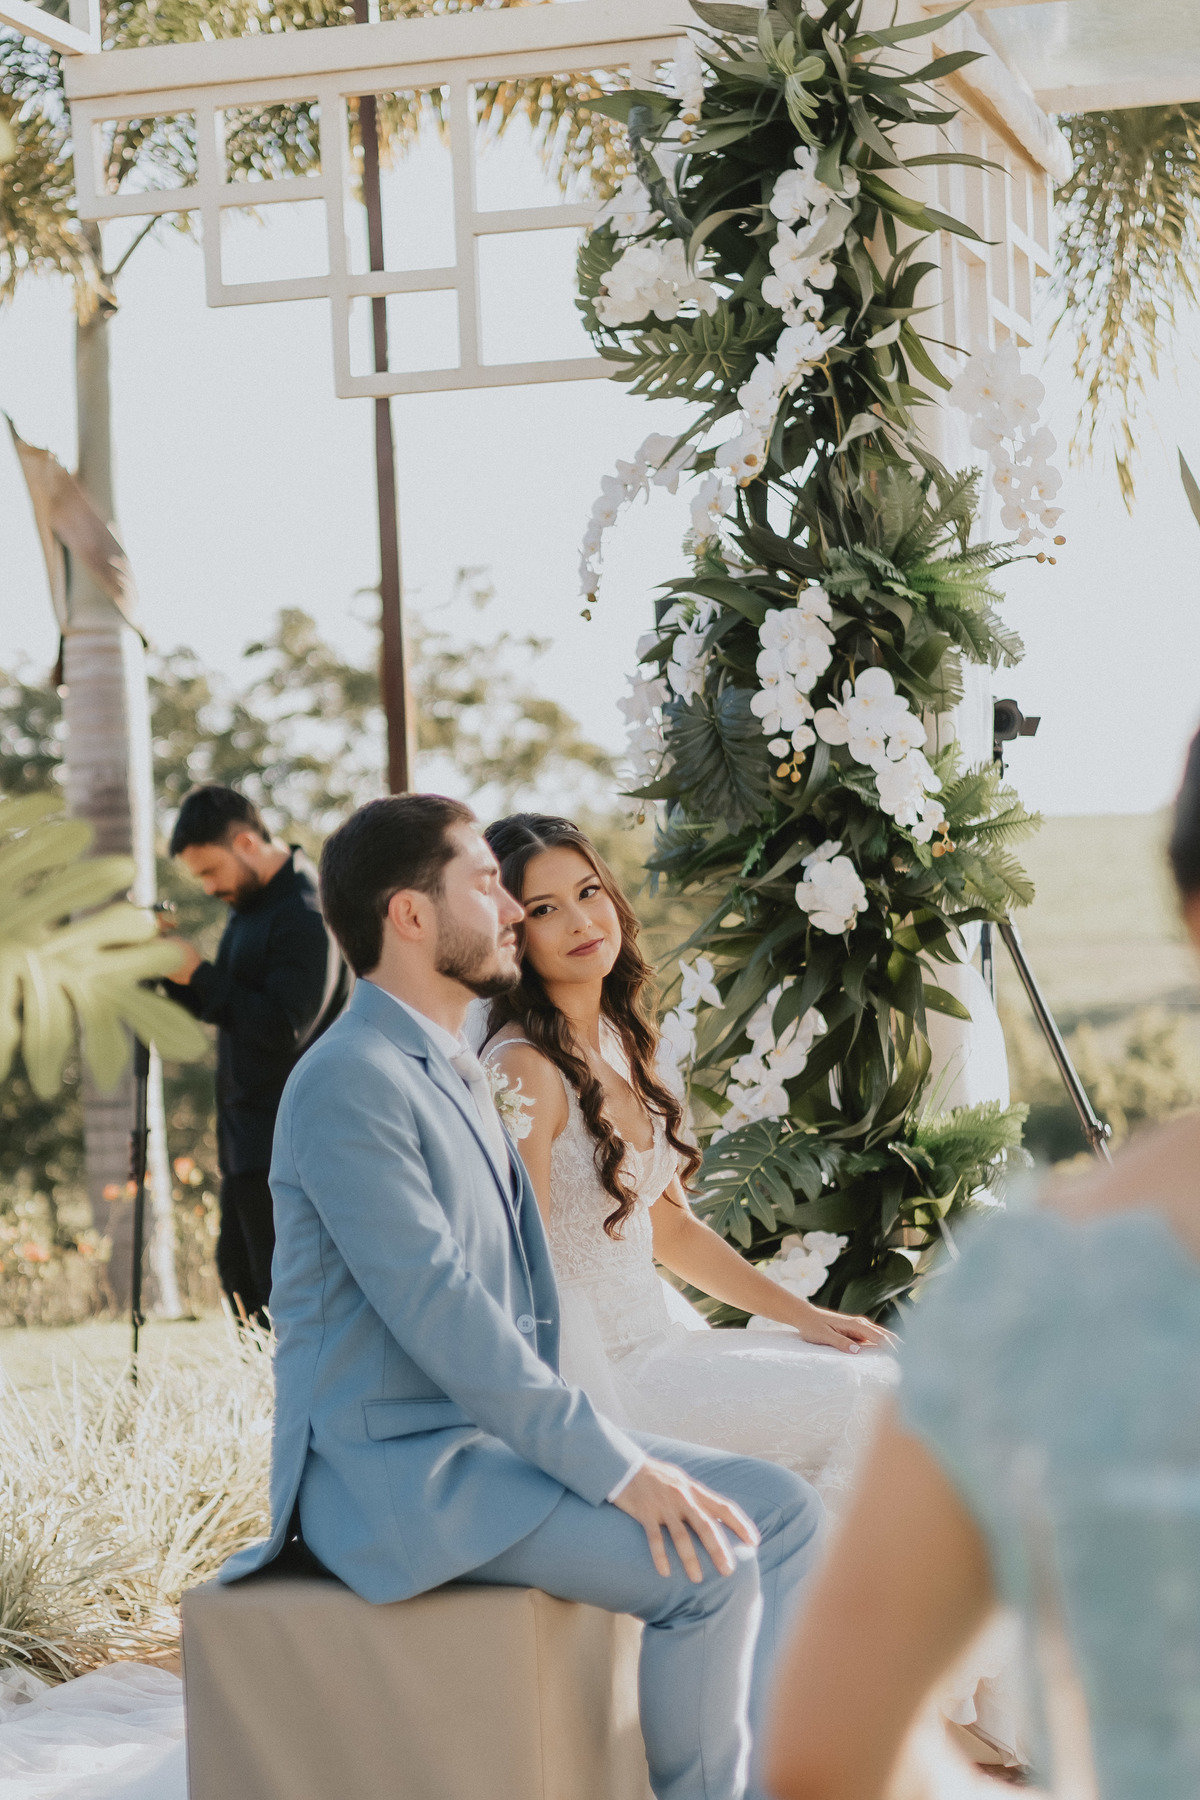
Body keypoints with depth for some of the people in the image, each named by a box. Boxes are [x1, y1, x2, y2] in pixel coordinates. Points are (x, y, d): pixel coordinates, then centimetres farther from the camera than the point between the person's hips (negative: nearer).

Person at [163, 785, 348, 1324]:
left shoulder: (305, 914, -17)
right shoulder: (249, 905, 14)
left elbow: (284, 1029, -23)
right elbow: (228, 1011, 19)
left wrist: (198, 975, -19)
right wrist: (172, 971, 3)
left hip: (284, 1143, -10)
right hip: (246, 1136, 10)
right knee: (238, 1275, 14)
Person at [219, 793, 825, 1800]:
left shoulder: (454, 1072, 17)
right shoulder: (349, 1083, -16)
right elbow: (441, 1317, -23)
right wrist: (617, 1468, -23)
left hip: (497, 1433, 10)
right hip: (398, 1473, -10)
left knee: (782, 1513, 1)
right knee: (706, 1562, -23)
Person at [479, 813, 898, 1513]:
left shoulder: (618, 1038, 10)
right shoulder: (526, 1068, -17)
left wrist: (804, 1315, 11)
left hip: (654, 1339, 9)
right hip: (594, 1373, -9)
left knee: (884, 1370, 1)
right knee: (858, 1402, -14)